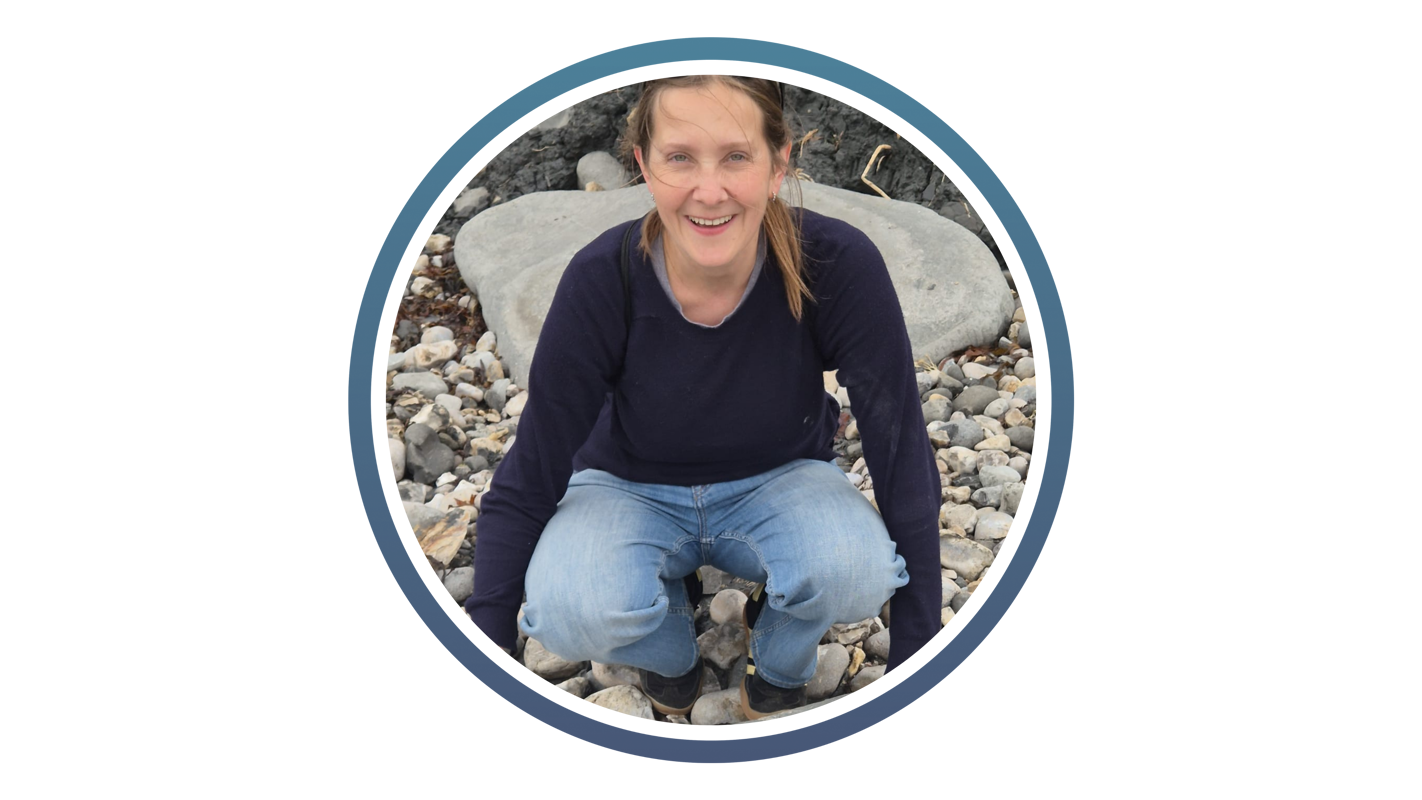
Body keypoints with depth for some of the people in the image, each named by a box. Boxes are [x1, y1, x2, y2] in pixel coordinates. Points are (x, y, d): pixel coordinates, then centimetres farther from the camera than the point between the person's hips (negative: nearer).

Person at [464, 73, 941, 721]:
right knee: (570, 610, -32)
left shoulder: (838, 265, -27)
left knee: (855, 567, -33)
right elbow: (529, 481, -16)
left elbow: (902, 457, -20)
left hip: (778, 485, 0)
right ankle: (672, 631, 5)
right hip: (632, 490, 0)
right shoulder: (601, 280, -26)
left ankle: (779, 656, 3)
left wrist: (915, 662, -19)